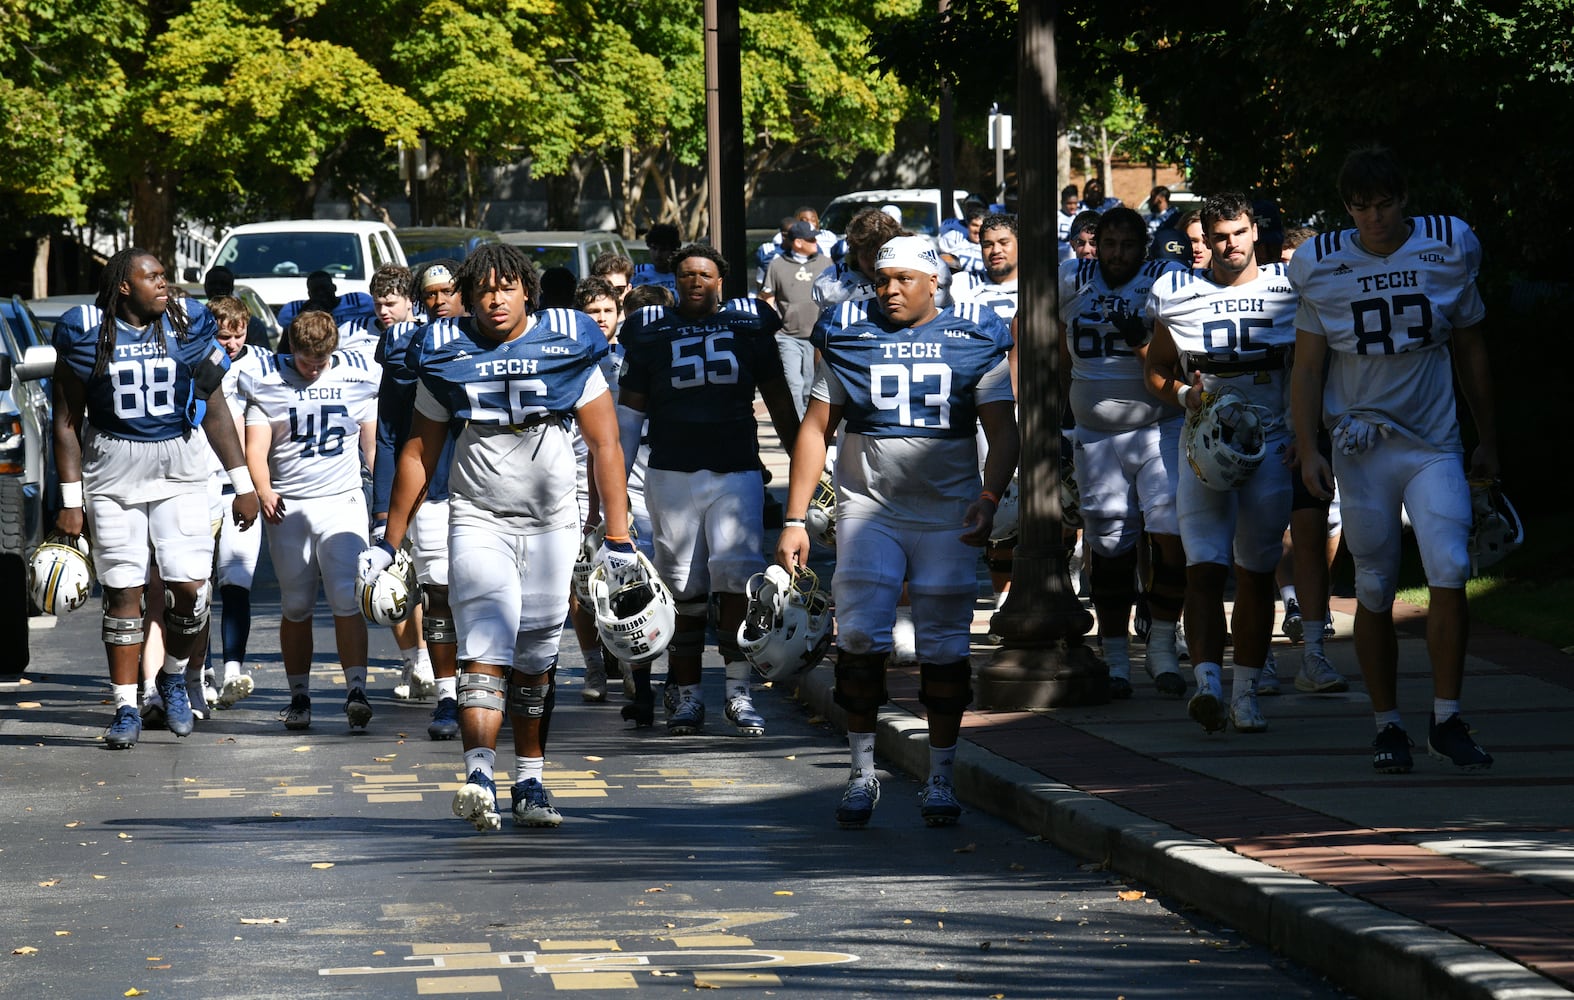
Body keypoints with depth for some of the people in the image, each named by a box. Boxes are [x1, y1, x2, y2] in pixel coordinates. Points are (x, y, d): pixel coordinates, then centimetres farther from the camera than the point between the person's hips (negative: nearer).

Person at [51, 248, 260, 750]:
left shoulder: (187, 326, 2)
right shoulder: (87, 333, -3)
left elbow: (215, 409, 9)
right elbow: (67, 420, 2)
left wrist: (243, 483, 8)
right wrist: (71, 499, -3)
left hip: (179, 470, 1)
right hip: (111, 473, -1)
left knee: (191, 587, -8)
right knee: (122, 592, 0)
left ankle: (173, 675, 21)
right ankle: (126, 710, 9)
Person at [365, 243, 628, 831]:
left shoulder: (567, 348, -1)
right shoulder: (446, 355, 1)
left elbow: (604, 443, 1)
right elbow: (419, 453, 10)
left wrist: (618, 538, -3)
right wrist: (389, 544, 11)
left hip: (551, 522, 1)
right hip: (477, 518, -1)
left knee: (535, 662, 7)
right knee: (487, 649, -17)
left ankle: (529, 784, 19)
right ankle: (480, 777, -28)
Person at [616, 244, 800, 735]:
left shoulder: (748, 323, 9)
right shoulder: (651, 331, 9)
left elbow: (777, 396, 17)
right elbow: (630, 408, 12)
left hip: (737, 470, -1)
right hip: (672, 473, 1)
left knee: (737, 573, -16)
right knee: (682, 589, 2)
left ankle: (738, 690, -10)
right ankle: (687, 695, 11)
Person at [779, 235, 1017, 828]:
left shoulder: (974, 339, 3)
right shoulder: (848, 335, 5)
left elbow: (1002, 431, 2)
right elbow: (816, 429, 6)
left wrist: (988, 500, -15)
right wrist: (795, 519, 0)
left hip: (948, 511, 0)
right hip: (868, 506, 0)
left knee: (944, 647, 0)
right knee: (860, 635, -11)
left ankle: (940, 779, 11)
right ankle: (861, 773, 1)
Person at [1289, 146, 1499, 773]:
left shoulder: (1448, 253, 0)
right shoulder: (1325, 269, -1)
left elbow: (1471, 353, 11)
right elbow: (1307, 368, 5)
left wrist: (1487, 440, 14)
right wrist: (1307, 449, -5)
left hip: (1435, 445, 0)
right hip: (1362, 448, 0)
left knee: (1450, 573, -15)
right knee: (1375, 592, 4)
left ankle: (1446, 722, -5)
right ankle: (1387, 726, 15)